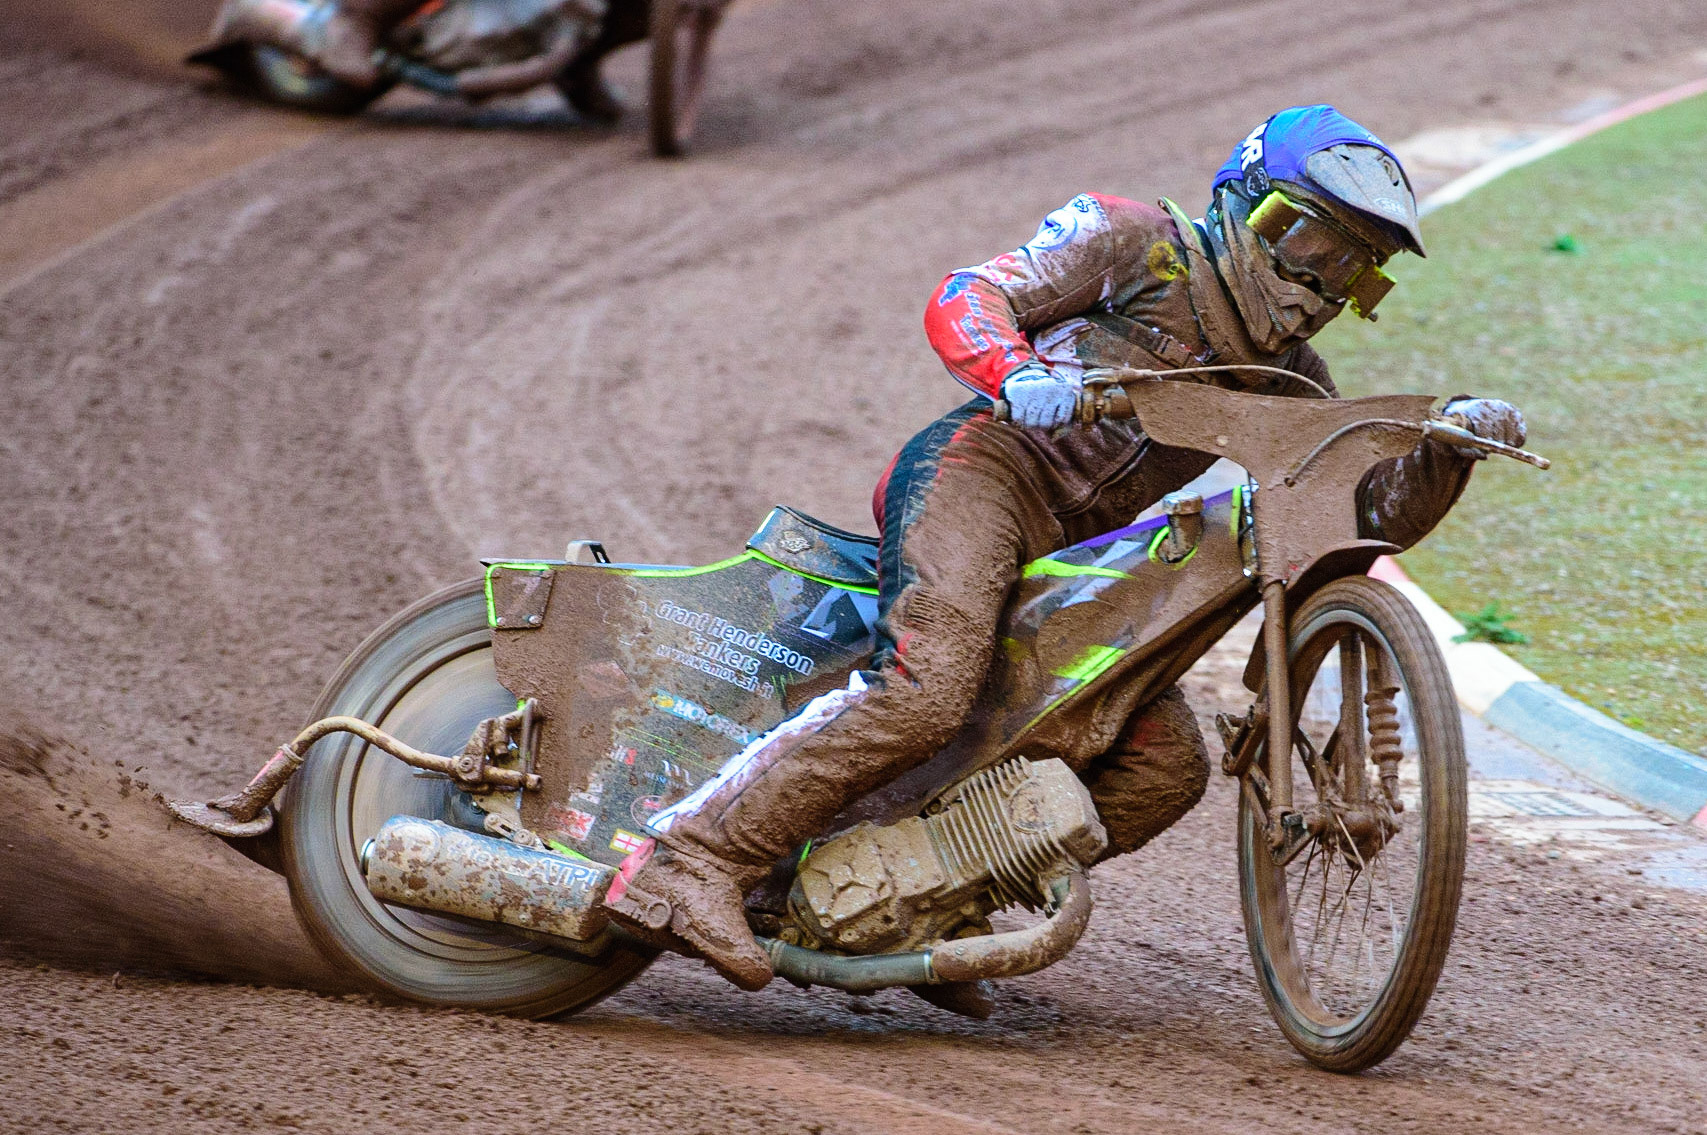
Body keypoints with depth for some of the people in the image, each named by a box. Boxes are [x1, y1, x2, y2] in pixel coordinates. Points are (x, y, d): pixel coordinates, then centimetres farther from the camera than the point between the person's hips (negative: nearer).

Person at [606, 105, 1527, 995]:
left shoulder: (1286, 389, 22)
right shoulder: (1138, 241, 5)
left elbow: (1373, 516, 17)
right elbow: (966, 298, -4)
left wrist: (1450, 443, -2)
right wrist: (1019, 373, -26)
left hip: (1074, 559, 7)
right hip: (986, 463, -7)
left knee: (1166, 765, -7)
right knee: (925, 688, -32)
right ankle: (691, 861, -34)